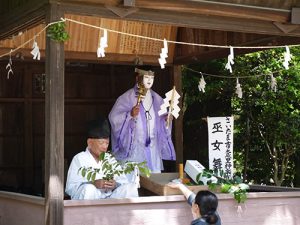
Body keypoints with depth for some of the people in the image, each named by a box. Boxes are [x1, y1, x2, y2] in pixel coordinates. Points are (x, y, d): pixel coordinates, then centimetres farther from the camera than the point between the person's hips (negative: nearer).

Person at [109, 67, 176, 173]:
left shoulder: (157, 99, 12)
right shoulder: (127, 97, -5)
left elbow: (162, 121, 19)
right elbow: (114, 118, -10)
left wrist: (166, 119, -2)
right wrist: (130, 114, -24)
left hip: (153, 149, 5)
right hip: (134, 149, -5)